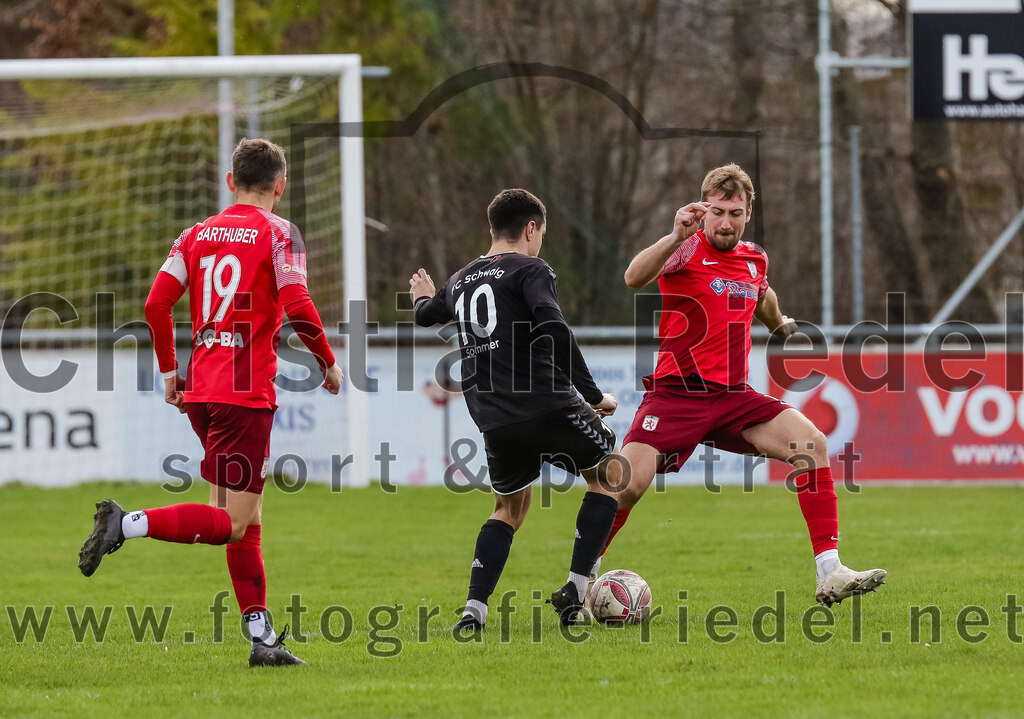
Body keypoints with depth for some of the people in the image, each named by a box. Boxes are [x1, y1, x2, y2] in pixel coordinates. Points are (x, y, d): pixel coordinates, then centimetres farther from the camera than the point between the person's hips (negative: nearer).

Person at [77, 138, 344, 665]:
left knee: (246, 521, 12)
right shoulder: (277, 233, -4)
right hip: (246, 393, -7)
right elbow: (296, 306, -14)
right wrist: (328, 362, 0)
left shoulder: (198, 235, 12)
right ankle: (127, 523, -23)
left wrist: (169, 370, 15)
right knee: (233, 522, -7)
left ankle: (262, 637, 13)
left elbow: (157, 302, 5)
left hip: (201, 389, 7)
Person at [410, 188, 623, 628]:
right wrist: (593, 395, -13)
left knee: (509, 508, 24)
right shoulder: (530, 270, -2)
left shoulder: (461, 281, 18)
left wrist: (424, 299, 66)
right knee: (609, 474, 16)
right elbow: (554, 330, -18)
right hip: (547, 406, -6)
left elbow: (427, 315, 41)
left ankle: (473, 608, 5)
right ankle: (574, 592, 7)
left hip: (494, 422, 6)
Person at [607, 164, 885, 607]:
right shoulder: (687, 249, -7)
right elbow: (634, 278, -27)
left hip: (732, 396, 5)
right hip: (675, 394, -5)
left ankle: (829, 575, -13)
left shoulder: (754, 259, 11)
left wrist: (780, 324, 53)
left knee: (812, 444, -13)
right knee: (628, 483, -22)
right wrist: (676, 236, -42)